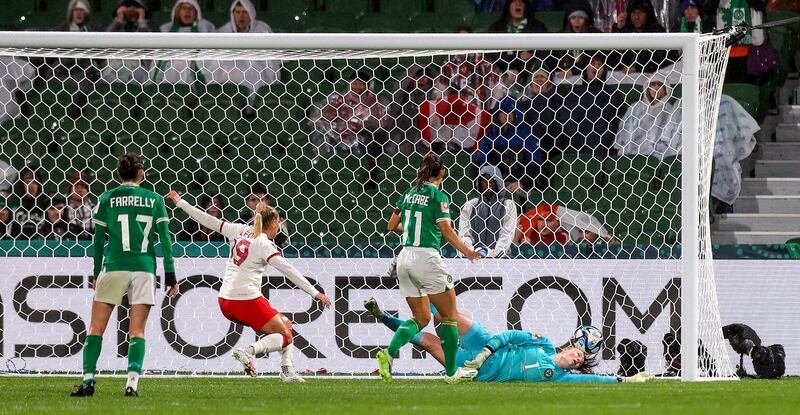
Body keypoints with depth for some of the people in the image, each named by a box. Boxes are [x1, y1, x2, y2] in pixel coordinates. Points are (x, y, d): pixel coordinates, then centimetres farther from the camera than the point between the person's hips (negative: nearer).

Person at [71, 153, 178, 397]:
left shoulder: (107, 199, 4)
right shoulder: (154, 199, 7)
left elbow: (99, 239, 5)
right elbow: (165, 239, 3)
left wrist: (96, 273, 14)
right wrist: (170, 276, 6)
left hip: (114, 267, -1)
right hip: (144, 268, 1)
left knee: (96, 328, 4)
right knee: (137, 331, 2)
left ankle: (88, 380, -4)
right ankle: (132, 382, -11)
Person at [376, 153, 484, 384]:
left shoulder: (409, 194, 13)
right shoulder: (438, 196, -6)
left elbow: (392, 226, 19)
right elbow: (446, 230, -14)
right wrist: (466, 251, -9)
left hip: (405, 258, 7)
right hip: (427, 258, -7)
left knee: (421, 318, 13)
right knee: (449, 315, 7)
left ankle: (389, 353, -11)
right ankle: (451, 372, 7)